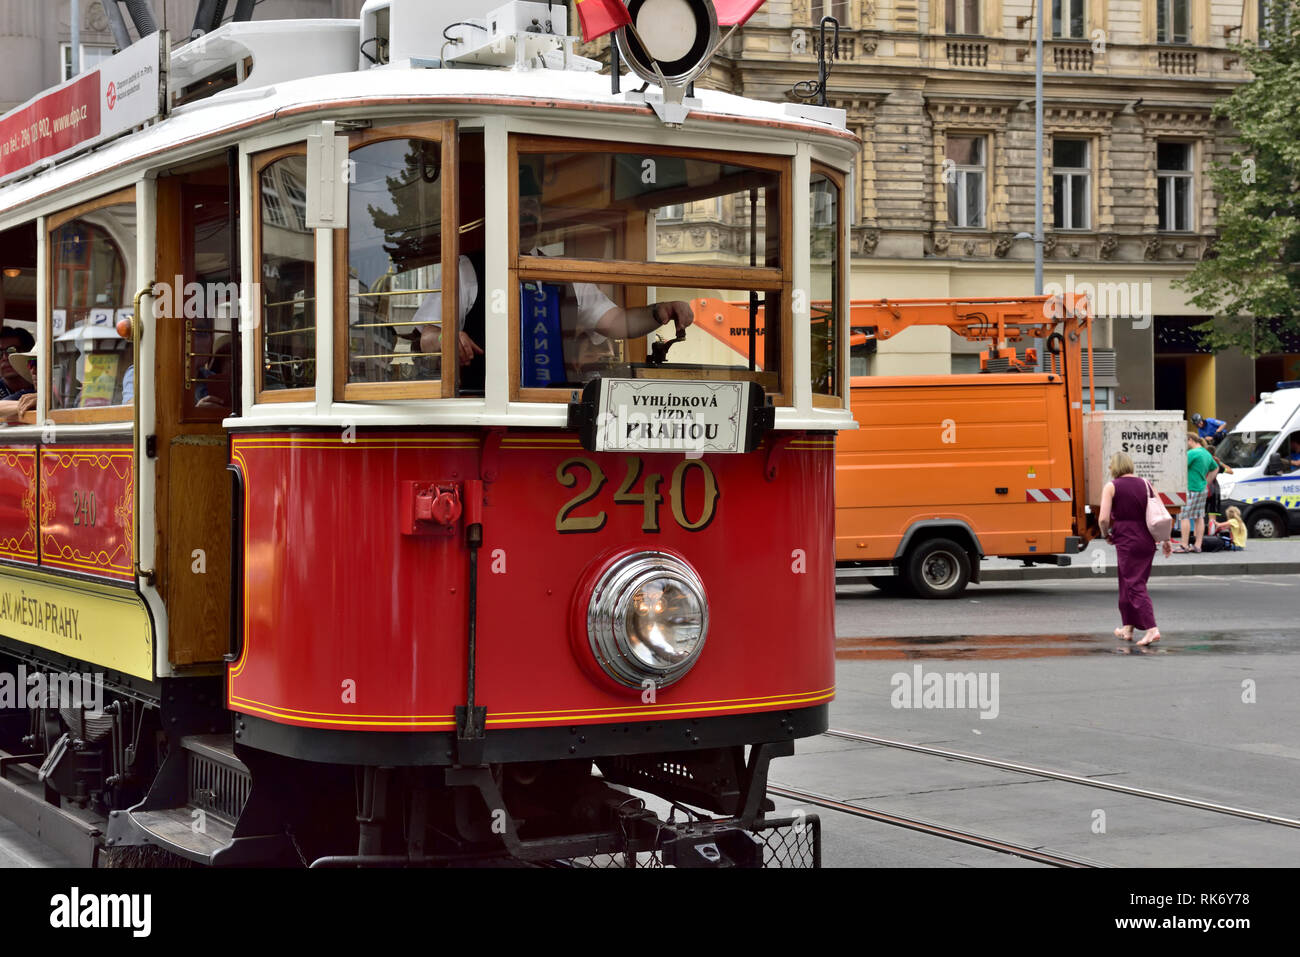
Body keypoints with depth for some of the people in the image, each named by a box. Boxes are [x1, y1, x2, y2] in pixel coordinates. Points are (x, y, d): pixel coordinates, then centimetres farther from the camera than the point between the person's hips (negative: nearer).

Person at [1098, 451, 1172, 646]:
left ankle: (1151, 629, -17)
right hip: (1147, 541, 6)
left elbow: (1104, 518, -15)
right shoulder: (1146, 484, 8)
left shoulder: (1111, 487, -6)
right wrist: (1165, 540, 13)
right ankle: (1127, 627, 28)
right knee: (1127, 583, 19)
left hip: (1127, 542, -6)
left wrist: (1106, 534, 4)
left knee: (1135, 586, -4)